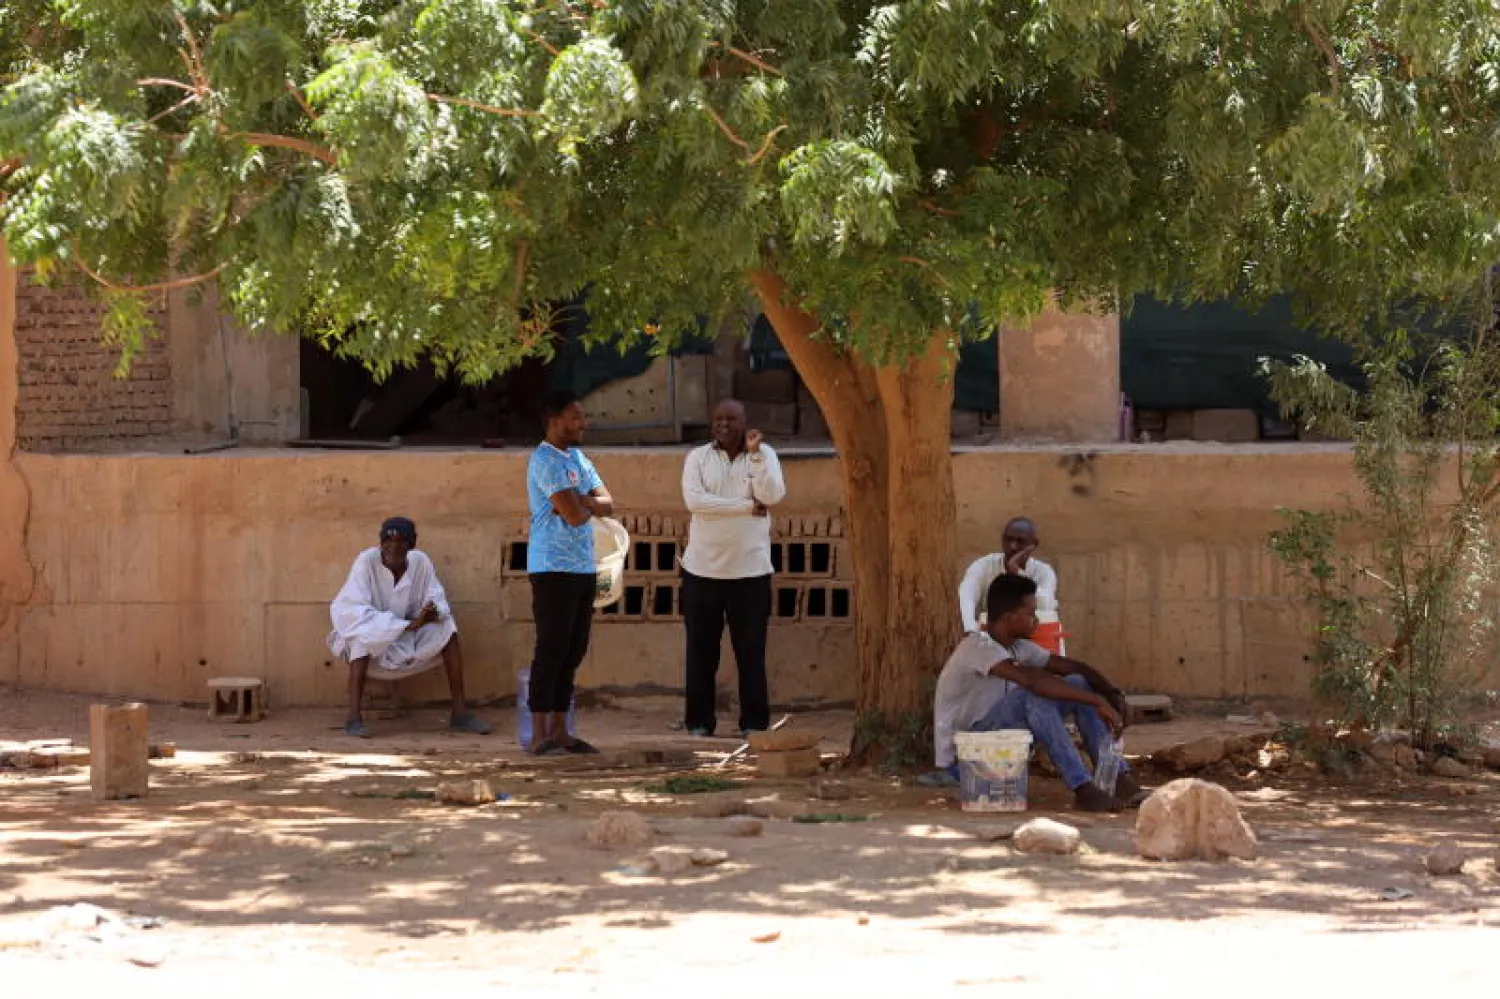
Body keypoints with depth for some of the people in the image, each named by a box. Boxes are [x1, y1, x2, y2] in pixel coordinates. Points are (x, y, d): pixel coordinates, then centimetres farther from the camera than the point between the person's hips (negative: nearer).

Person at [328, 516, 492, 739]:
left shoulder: (420, 561, -10)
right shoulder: (367, 561, -22)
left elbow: (437, 602, -6)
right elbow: (355, 611, -30)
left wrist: (434, 613, -34)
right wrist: (409, 624, -37)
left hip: (406, 638, 4)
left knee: (447, 627, -14)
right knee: (365, 636, -36)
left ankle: (459, 713, -14)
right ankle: (354, 718, -37)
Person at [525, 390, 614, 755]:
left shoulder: (578, 458, 17)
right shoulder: (546, 460, -12)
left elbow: (608, 505, 9)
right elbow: (574, 515, -20)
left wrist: (580, 501, -10)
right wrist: (589, 505, 2)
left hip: (583, 567, 9)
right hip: (554, 568, -9)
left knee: (572, 651, 9)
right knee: (551, 649, -8)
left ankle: (559, 730, 14)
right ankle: (540, 734, -5)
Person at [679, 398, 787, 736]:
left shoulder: (764, 455, 4)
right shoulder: (697, 458, 3)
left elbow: (773, 496, -11)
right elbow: (694, 500, -13)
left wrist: (755, 453, -17)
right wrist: (747, 506, -13)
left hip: (750, 571, 0)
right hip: (703, 569, 0)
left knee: (751, 651, 2)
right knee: (701, 651, 5)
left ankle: (754, 722, 10)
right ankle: (699, 722, 12)